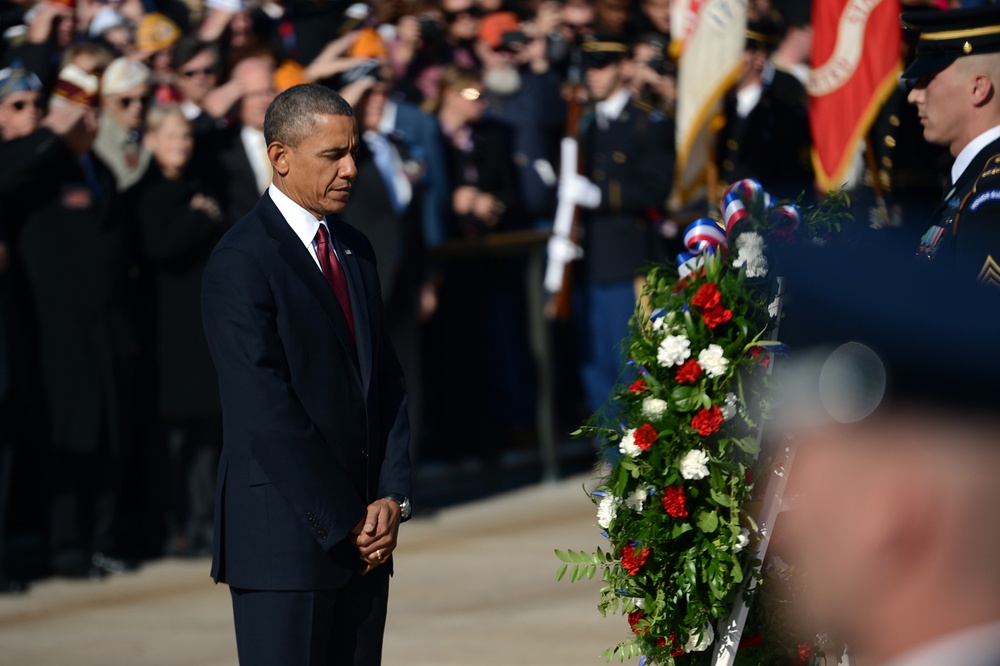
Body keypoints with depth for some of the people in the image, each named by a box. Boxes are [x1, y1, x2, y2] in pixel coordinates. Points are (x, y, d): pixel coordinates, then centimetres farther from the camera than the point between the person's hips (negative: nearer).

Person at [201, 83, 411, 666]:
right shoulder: (242, 262, -11)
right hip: (286, 540, -7)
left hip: (364, 541, 7)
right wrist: (343, 525, -13)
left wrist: (392, 497, 1)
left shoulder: (354, 249, 15)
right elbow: (267, 414, -15)